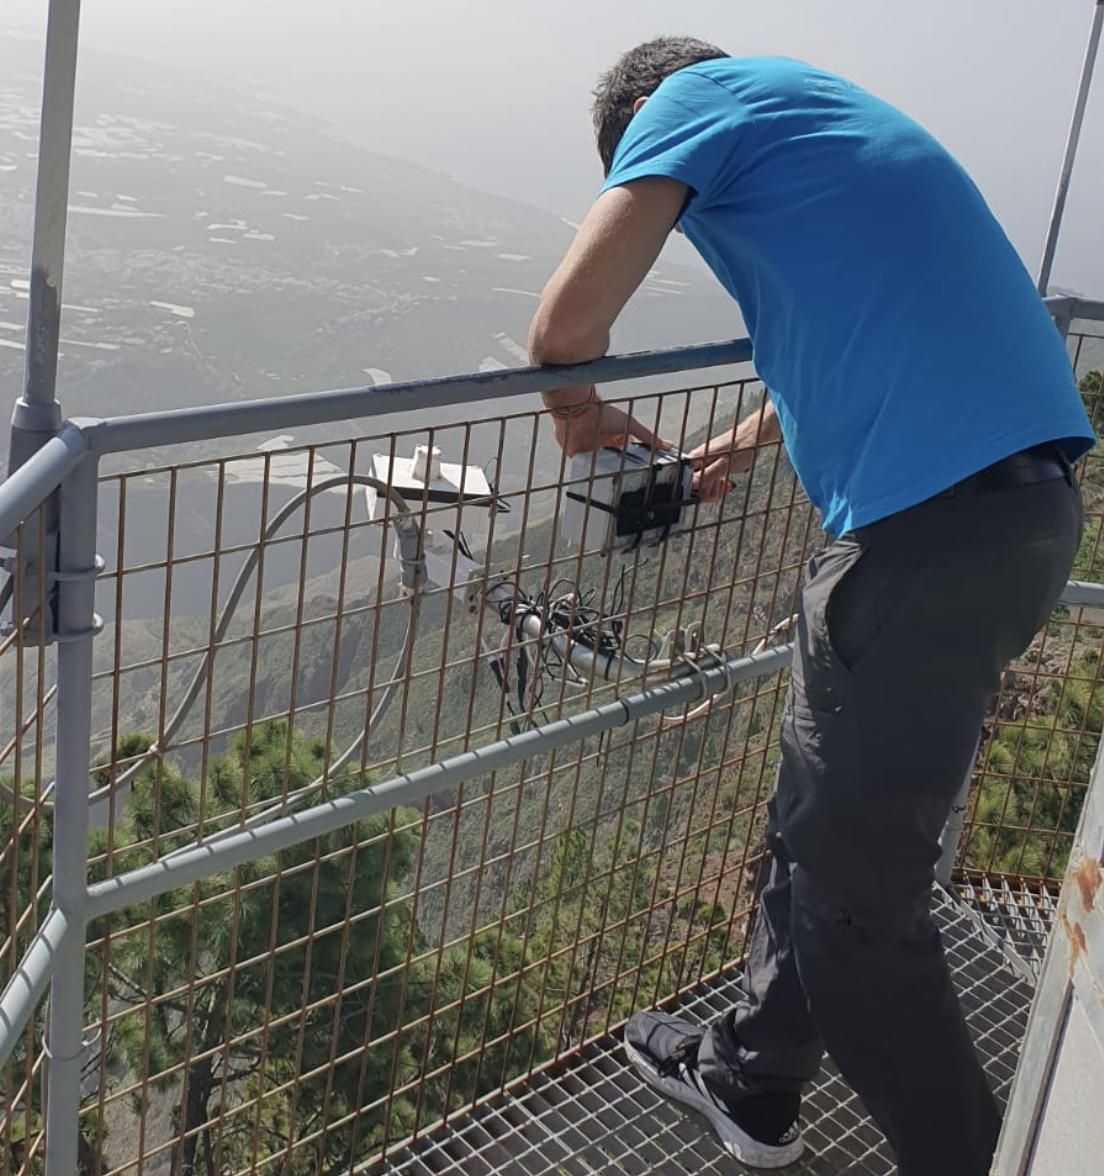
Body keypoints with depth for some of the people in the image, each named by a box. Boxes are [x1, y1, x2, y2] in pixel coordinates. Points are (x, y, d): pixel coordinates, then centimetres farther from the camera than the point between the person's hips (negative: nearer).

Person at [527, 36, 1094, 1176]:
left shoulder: (696, 96, 3)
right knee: (816, 826, 22)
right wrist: (758, 430, 49)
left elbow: (566, 322, -10)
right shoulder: (821, 109, 27)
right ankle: (749, 1080, 40)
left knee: (855, 896, 5)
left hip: (929, 528, -9)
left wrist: (579, 416, 12)